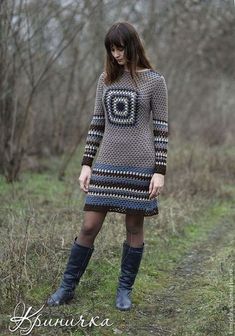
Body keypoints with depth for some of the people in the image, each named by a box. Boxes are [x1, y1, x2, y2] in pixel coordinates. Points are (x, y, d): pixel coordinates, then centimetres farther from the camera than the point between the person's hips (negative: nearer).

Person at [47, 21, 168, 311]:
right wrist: (86, 163, 5)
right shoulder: (106, 79, 8)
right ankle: (67, 287, 15)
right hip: (107, 165, 3)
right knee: (89, 227, 2)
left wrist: (160, 171, -8)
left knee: (134, 227, 6)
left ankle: (125, 289, 21)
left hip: (140, 166, -3)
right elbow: (97, 123, 10)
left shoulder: (155, 81, -2)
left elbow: (160, 128, -3)